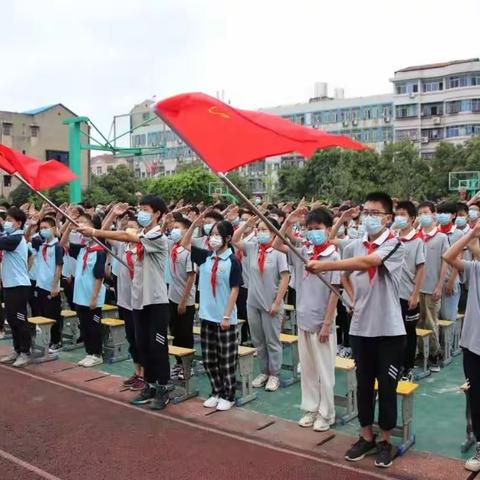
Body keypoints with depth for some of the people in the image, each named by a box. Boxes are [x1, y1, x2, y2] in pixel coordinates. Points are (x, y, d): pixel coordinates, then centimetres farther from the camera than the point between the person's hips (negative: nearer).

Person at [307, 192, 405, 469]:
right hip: (360, 328, 5)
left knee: (387, 387, 7)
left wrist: (325, 266, -32)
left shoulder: (395, 246, -12)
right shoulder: (354, 247, 5)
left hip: (389, 330, -4)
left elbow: (366, 262, -30)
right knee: (364, 385, 14)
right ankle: (367, 438, 29)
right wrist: (353, 297, 6)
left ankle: (386, 442, 24)